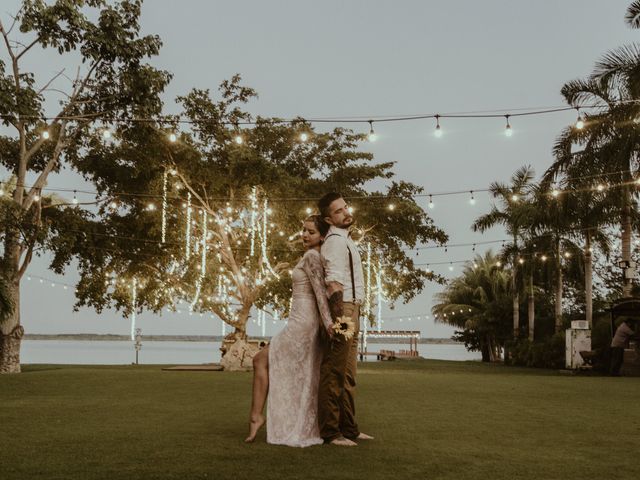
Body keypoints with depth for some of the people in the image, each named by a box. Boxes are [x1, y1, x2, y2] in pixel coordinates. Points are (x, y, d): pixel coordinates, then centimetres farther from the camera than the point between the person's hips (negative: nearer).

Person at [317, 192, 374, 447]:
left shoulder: (344, 240, 20)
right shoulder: (335, 241, -11)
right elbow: (334, 283, -20)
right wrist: (339, 318, -27)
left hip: (351, 311, 11)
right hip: (342, 309, -11)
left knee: (347, 374, 13)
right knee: (334, 373, -8)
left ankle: (349, 428, 21)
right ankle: (330, 432, -5)